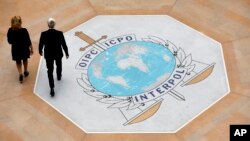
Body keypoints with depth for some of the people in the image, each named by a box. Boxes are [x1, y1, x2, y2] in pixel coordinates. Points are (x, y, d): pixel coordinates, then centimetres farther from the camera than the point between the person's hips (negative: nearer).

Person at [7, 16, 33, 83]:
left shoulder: (10, 30, -18)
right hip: (24, 48, -1)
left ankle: (20, 74, 7)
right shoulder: (24, 30, -24)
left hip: (15, 49, 1)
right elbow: (28, 41, -15)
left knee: (18, 62, 22)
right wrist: (31, 48, 0)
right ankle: (25, 72, 45)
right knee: (25, 60, 27)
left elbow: (9, 41, -8)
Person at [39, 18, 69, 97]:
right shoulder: (59, 33, -22)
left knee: (50, 71, 7)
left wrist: (40, 51, 15)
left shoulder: (43, 34, -21)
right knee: (59, 65, 31)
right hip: (58, 54, 1)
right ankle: (59, 76, 58)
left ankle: (52, 89, 0)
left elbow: (41, 44, -7)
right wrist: (66, 53, 5)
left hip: (48, 55, -1)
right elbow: (64, 45, -12)